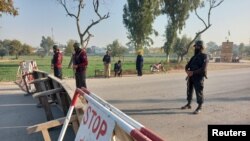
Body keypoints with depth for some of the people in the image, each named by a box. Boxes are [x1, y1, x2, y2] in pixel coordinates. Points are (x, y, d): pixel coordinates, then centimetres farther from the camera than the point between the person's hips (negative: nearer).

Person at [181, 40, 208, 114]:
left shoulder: (204, 56, -5)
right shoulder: (194, 56, 17)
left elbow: (203, 69, -16)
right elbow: (187, 66, 14)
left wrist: (193, 72, -19)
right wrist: (187, 71, -8)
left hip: (198, 77, -7)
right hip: (190, 77, 7)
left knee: (199, 92, -3)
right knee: (189, 90, 15)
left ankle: (199, 107, 7)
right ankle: (188, 104, 29)